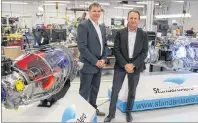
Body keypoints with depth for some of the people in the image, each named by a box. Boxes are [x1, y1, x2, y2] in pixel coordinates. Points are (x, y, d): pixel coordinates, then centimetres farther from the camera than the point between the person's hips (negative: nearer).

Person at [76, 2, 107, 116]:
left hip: (99, 65, 7)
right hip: (88, 65, -7)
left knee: (95, 89, 18)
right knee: (84, 91, 5)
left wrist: (103, 59, -1)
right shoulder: (83, 26, -11)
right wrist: (95, 61, -16)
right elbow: (82, 47, -18)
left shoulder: (102, 28, 12)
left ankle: (93, 108, 35)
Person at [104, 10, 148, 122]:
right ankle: (111, 113, 18)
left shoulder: (143, 35, 1)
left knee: (132, 91, 12)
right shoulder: (120, 33, -1)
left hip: (135, 66, 1)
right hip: (121, 65, 0)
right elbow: (116, 50, -5)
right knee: (115, 90, 2)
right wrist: (125, 64, -14)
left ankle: (128, 112, 31)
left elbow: (144, 52, -2)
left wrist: (133, 65, -13)